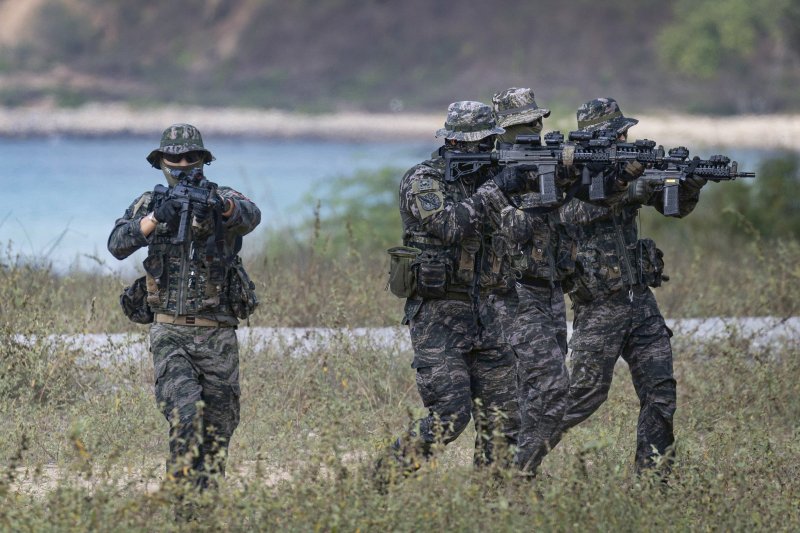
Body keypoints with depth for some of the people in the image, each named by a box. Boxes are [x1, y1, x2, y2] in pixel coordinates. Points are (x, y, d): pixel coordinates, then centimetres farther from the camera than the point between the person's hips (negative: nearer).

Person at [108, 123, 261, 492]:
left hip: (217, 336, 1)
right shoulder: (150, 204, 5)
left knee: (218, 427, 8)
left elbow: (250, 217, -23)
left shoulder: (222, 200, 0)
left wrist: (220, 206, -45)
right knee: (185, 411, -22)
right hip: (170, 333, -1)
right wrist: (156, 217, -26)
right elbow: (118, 244, -10)